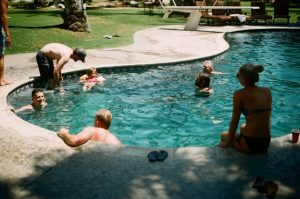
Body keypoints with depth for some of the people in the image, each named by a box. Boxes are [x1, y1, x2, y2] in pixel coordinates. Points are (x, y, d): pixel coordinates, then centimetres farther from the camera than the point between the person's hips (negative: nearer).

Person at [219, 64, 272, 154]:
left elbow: (234, 121, -8)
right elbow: (267, 117, 10)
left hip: (249, 144, -6)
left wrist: (228, 143, 3)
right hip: (266, 143, 6)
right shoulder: (267, 91, 2)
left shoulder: (240, 94, -12)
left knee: (223, 135, 24)